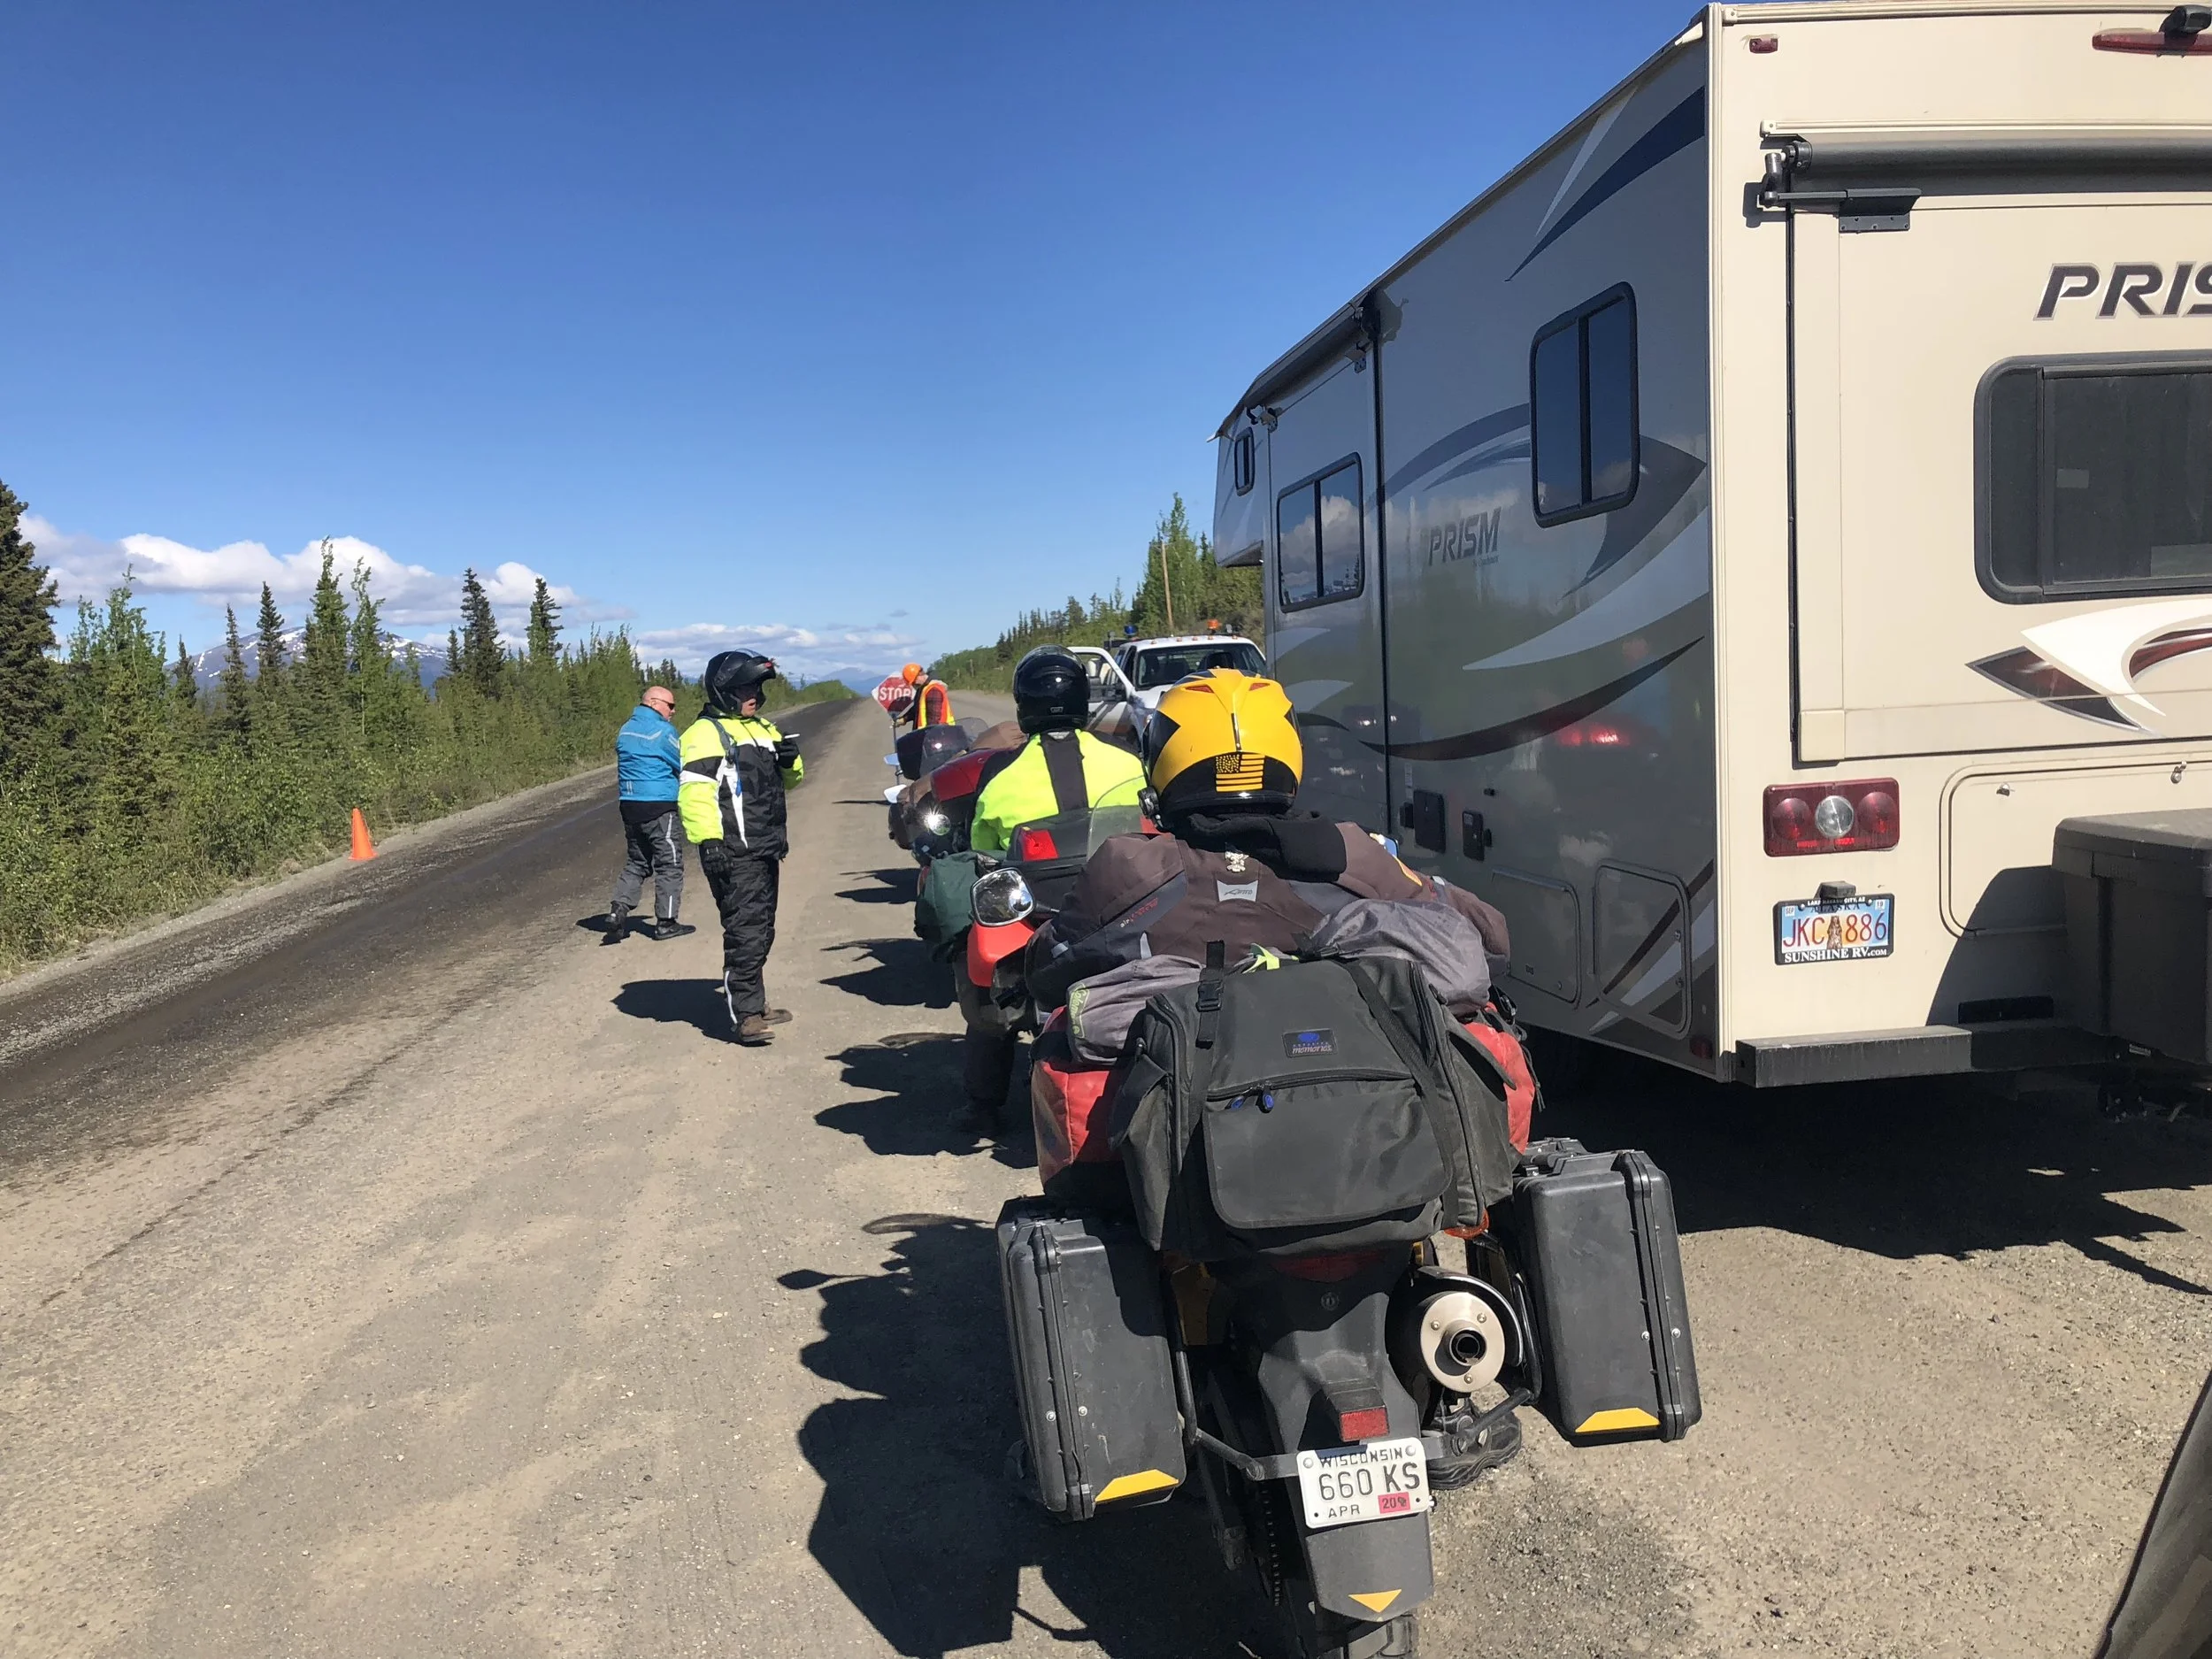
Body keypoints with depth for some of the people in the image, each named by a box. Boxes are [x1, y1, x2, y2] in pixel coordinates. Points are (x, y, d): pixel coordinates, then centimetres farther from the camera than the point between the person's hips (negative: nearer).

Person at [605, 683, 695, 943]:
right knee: (669, 863, 2)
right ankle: (666, 923, 4)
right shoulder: (663, 730, -11)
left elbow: (623, 768, 18)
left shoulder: (625, 731, 13)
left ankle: (618, 911, 4)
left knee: (637, 861, 17)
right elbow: (683, 766, -7)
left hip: (629, 805, 8)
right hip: (659, 807, -7)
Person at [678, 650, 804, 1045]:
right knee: (745, 932, -12)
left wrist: (790, 760, 5)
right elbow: (694, 791, -20)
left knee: (761, 932, 16)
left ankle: (752, 1003, 27)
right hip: (734, 854, -9)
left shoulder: (762, 728, 19)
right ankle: (743, 1015, -9)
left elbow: (787, 780, 28)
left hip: (766, 850, 9)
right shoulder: (707, 733, -10)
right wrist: (707, 839, -29)